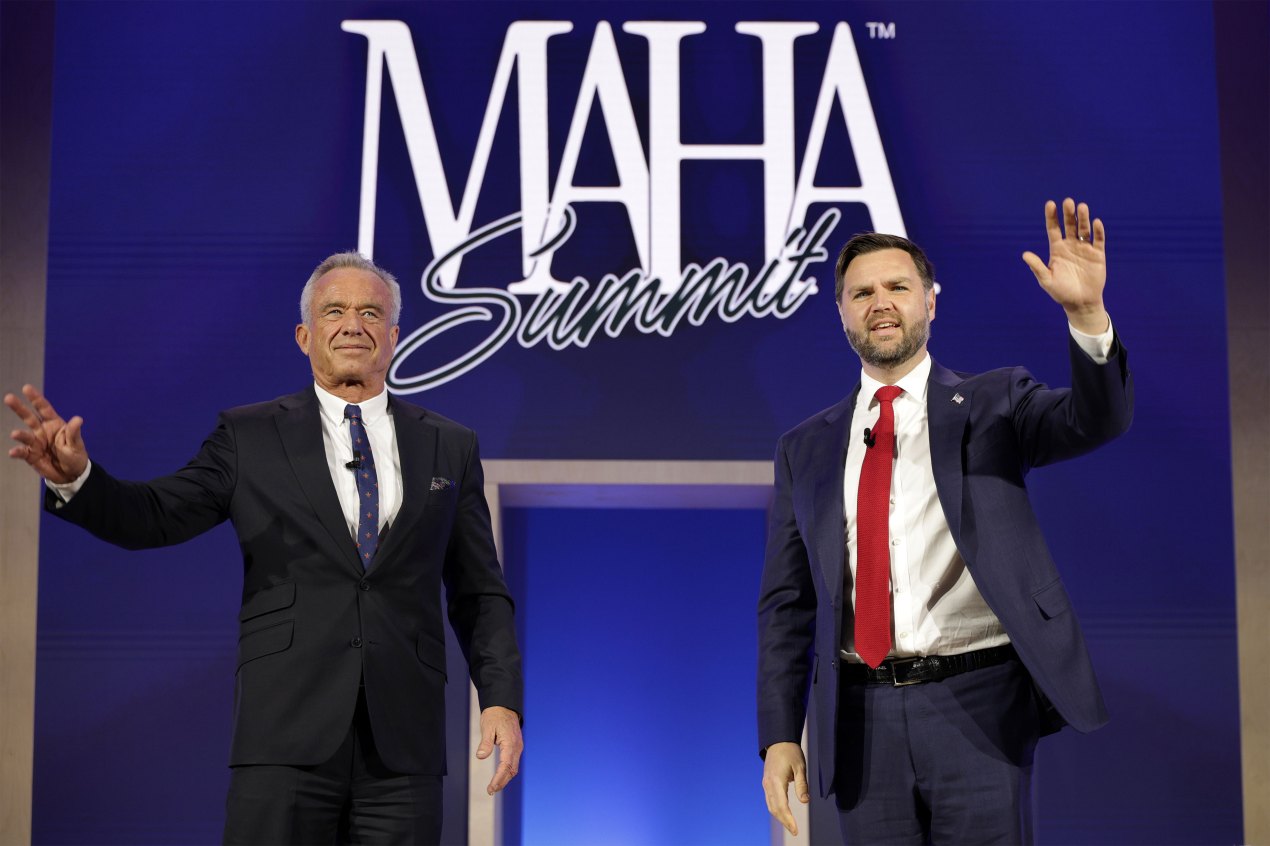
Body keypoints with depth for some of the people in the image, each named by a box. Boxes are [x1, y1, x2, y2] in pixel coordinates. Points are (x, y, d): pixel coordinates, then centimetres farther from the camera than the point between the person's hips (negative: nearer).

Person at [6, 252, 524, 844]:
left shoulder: (450, 448, 12)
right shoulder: (249, 437, 9)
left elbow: (479, 594, 12)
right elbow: (156, 516, 0)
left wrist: (502, 699, 0)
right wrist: (77, 478, -19)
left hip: (405, 748, 2)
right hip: (286, 740, -1)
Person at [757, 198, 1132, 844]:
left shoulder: (991, 404, 6)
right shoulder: (804, 450, 11)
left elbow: (1096, 420, -13)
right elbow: (786, 604, 10)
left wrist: (1086, 312, -30)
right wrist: (780, 737, 2)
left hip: (975, 708, -2)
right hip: (862, 717, 2)